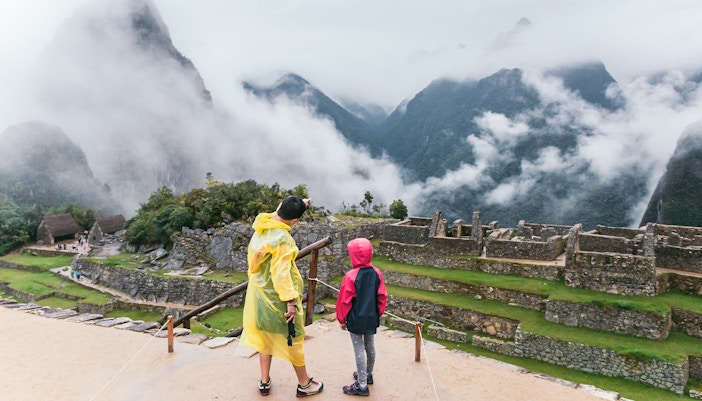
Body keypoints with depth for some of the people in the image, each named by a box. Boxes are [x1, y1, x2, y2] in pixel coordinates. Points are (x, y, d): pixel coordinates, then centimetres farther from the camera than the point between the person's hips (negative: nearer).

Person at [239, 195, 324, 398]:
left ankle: (264, 382, 32)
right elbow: (281, 274, -29)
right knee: (293, 339, 9)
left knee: (265, 336, 21)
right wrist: (290, 301, -23)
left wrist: (298, 204, 18)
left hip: (259, 294, 8)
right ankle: (304, 384, 25)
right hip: (277, 297, -8)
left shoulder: (262, 224, -4)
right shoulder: (283, 239, -28)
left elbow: (279, 213, 19)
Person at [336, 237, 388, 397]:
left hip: (356, 319, -6)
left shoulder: (350, 276, -20)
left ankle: (362, 385, 9)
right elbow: (382, 297, 2)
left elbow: (344, 301, -13)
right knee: (370, 346, 19)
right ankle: (368, 374, 39)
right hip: (372, 318, 6)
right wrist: (379, 313, 17)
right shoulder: (377, 273, -5)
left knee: (359, 349, 2)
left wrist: (342, 319, 1)